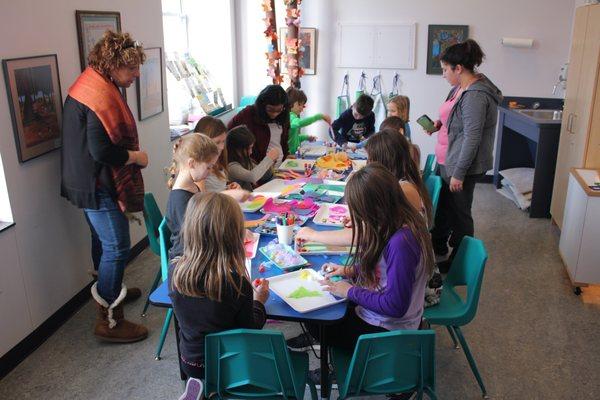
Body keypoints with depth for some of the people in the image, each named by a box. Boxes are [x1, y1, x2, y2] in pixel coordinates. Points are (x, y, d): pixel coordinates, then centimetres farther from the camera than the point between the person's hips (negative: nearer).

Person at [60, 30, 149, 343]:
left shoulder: (88, 84, 11)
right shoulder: (101, 95, -23)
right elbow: (101, 150, -29)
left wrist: (129, 152, 12)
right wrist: (136, 156, -14)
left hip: (88, 183, 11)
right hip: (99, 186, -11)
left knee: (103, 241, 24)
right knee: (117, 248, -4)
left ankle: (110, 291, 43)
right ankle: (109, 320, 4)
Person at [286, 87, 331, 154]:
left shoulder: (293, 116, 15)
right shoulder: (290, 117, -15)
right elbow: (299, 123, -39)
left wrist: (306, 137, 11)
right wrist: (320, 116, -35)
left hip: (294, 153, 9)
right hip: (289, 155, -9)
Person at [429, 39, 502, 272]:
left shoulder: (475, 96, -25)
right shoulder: (463, 87, 6)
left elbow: (472, 138, -25)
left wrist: (459, 174, -22)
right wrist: (440, 124, 6)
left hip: (463, 166, -10)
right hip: (448, 161, 10)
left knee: (459, 213, 6)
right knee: (443, 204, 24)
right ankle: (438, 246, 45)